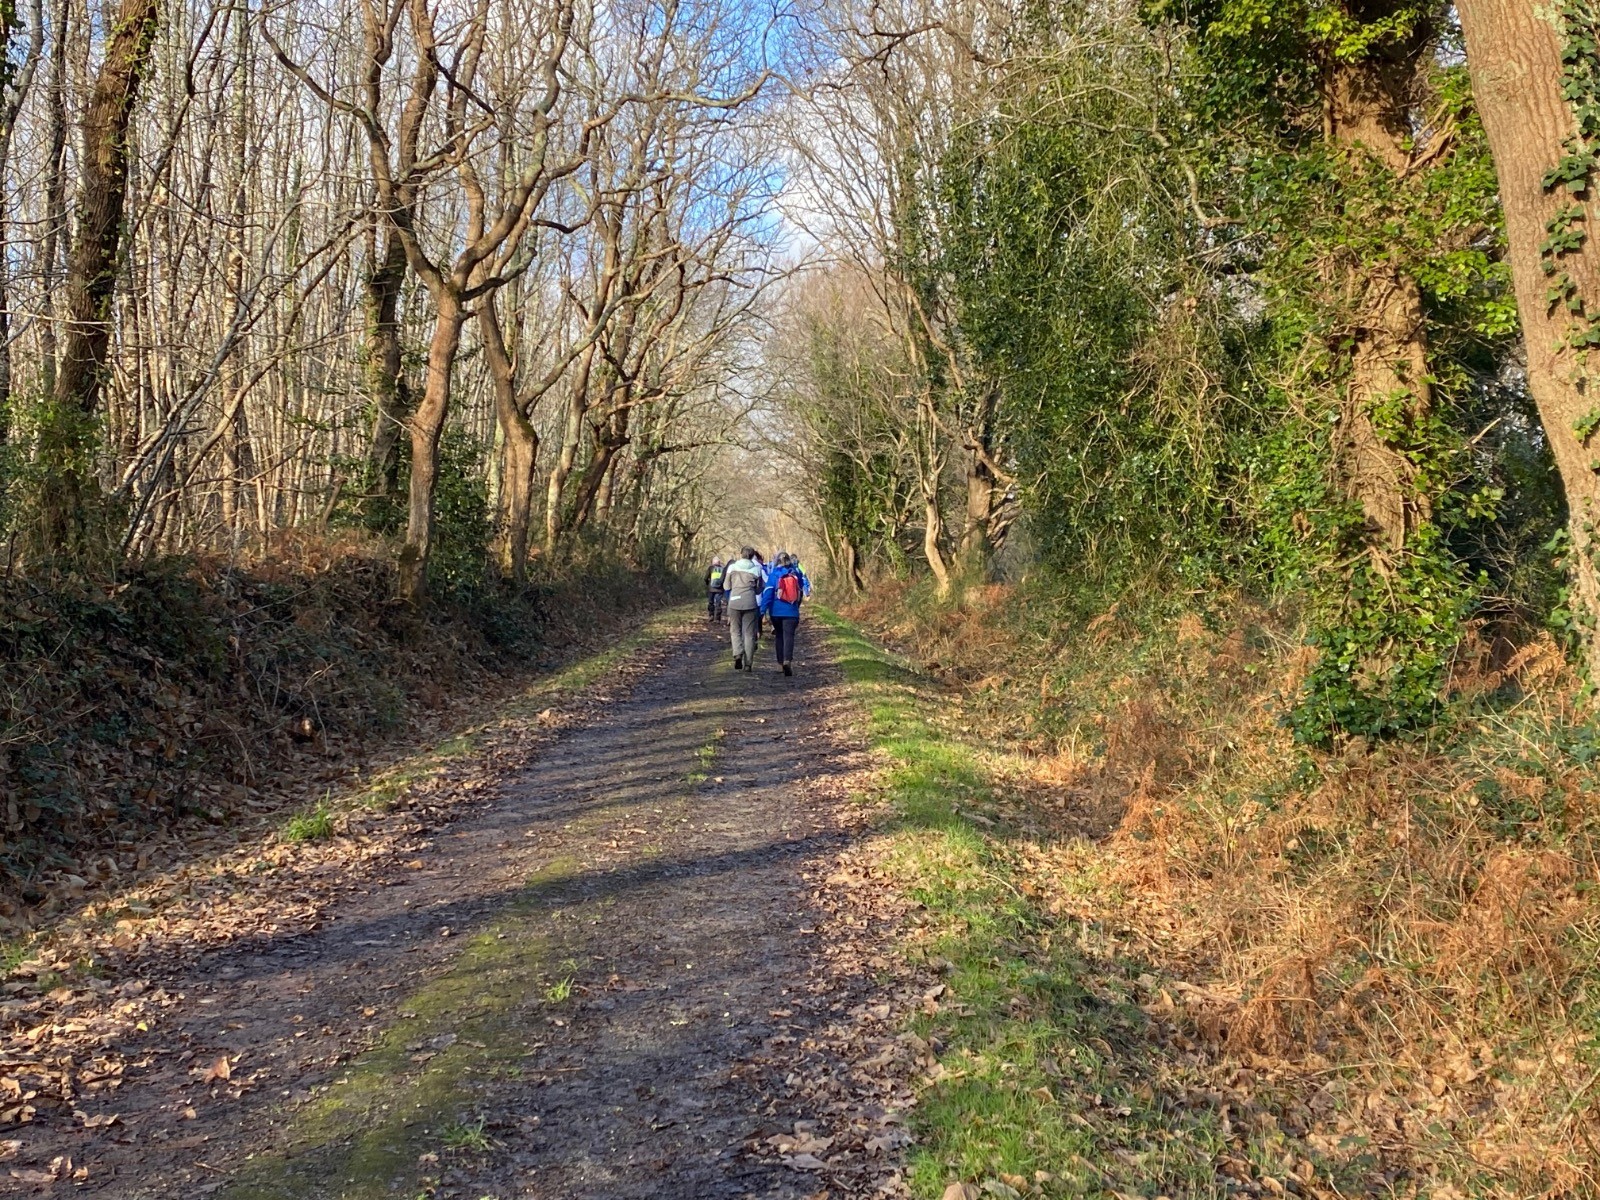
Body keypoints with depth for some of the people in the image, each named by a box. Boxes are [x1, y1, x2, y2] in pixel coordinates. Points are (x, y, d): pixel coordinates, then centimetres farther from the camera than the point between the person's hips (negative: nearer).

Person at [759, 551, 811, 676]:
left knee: (779, 635, 15)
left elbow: (767, 593, -10)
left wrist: (763, 609, -10)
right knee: (789, 636, -7)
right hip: (791, 611, 0)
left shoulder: (774, 575, -4)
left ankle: (781, 662, 18)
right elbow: (805, 586, 11)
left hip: (776, 611, 0)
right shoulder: (796, 573, 3)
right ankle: (787, 660, -29)